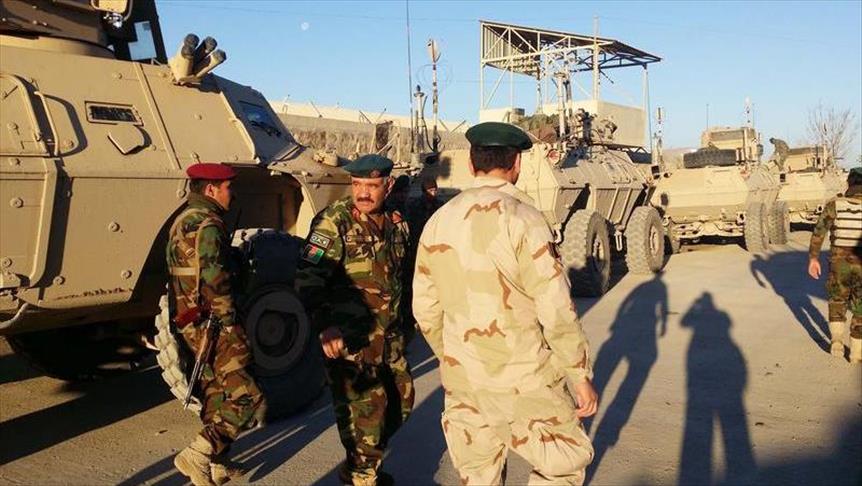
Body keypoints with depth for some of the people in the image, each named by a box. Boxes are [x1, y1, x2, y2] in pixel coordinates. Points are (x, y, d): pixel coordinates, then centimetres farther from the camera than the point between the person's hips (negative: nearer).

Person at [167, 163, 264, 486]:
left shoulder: (185, 220, 18)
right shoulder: (207, 224, -15)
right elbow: (214, 280, -25)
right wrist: (229, 321, -13)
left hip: (189, 322, 11)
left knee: (215, 393, 19)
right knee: (246, 398, -9)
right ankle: (198, 456, -10)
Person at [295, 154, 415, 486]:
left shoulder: (396, 223, 5)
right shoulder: (335, 223, -16)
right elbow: (308, 278, -24)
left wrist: (403, 323, 23)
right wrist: (325, 325, -36)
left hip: (390, 335, 8)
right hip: (349, 339, -8)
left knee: (401, 400, 17)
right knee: (366, 408, -3)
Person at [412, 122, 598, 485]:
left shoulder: (439, 222, 2)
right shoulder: (521, 218, -15)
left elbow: (425, 309, 8)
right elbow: (555, 309, -16)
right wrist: (581, 375, -5)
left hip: (461, 382, 6)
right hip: (524, 380, -5)